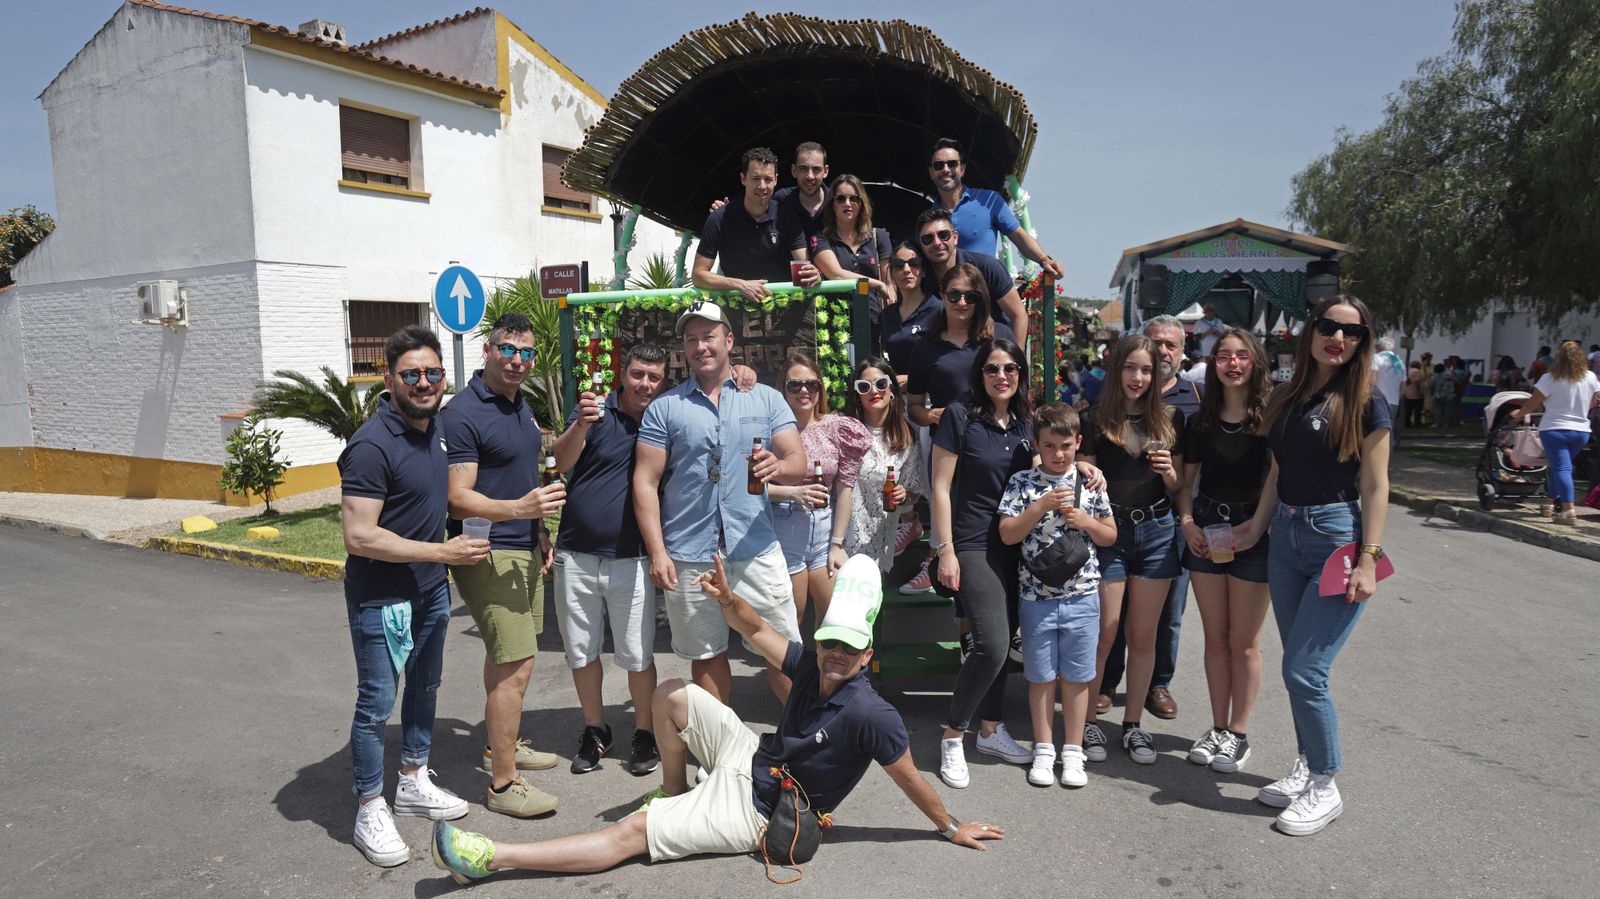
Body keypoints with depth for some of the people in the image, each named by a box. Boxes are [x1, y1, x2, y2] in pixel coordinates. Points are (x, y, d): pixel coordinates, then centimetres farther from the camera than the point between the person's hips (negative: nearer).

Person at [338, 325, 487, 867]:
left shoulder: (434, 426, 1)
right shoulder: (373, 445, -24)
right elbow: (359, 537, -27)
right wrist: (442, 552, -23)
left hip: (431, 588, 8)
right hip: (381, 597, -8)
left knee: (425, 686, 20)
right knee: (376, 704, 3)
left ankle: (414, 783, 39)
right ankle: (370, 812, 21)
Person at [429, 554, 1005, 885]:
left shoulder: (870, 715, -26)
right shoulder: (811, 665, -7)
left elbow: (910, 779, -16)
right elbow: (756, 630, -1)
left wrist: (951, 828, -8)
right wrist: (727, 599, -21)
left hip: (753, 812, -7)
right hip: (750, 759, 8)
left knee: (628, 833, -14)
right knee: (671, 695, 9)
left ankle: (490, 858, -11)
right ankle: (675, 798, 24)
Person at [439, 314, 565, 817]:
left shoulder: (521, 405, 12)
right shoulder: (463, 413, -16)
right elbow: (459, 498, -21)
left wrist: (539, 530, 20)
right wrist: (519, 508, -34)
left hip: (523, 550, 9)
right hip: (489, 553, -9)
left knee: (505, 657, 20)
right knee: (517, 665, -10)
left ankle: (501, 745, 35)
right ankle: (503, 783, 0)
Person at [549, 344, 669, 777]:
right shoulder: (593, 409, -3)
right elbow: (562, 462, -15)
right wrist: (581, 425, -36)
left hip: (631, 559, 0)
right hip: (576, 555, 1)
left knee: (637, 655, 5)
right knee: (581, 652, 12)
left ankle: (644, 733, 22)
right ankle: (595, 729, 30)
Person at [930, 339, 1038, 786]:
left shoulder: (1026, 423, 9)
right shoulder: (960, 417, -8)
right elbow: (940, 487, -8)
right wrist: (945, 550, -13)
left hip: (1016, 547, 6)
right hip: (973, 545, -6)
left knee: (1001, 643, 11)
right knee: (992, 644, -14)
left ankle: (991, 730, 28)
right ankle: (952, 736, 4)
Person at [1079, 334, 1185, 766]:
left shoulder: (1170, 419, 6)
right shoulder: (1096, 419, -2)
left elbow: (1179, 485, 11)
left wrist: (1167, 471, -10)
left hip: (1157, 531, 3)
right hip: (1110, 531, -3)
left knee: (1143, 635, 9)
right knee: (1104, 633, 0)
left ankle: (1133, 723, 21)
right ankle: (1088, 721, 14)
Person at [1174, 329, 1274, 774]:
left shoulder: (1272, 417, -7)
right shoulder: (1201, 420, 7)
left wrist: (1256, 525, -23)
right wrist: (1187, 522, -3)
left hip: (1253, 533, -4)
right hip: (1205, 531, 4)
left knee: (1243, 642, 5)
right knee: (1215, 638, 12)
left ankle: (1238, 734, 18)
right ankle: (1218, 728, 23)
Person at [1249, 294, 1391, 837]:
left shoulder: (1364, 405, -6)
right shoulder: (1286, 400, 9)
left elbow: (1374, 487, -8)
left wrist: (1369, 559, -14)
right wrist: (1257, 525, 9)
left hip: (1338, 536, -6)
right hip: (1286, 536, 6)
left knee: (1304, 671, -7)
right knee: (1296, 667, 13)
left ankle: (1324, 788, 11)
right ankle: (1307, 767, 29)